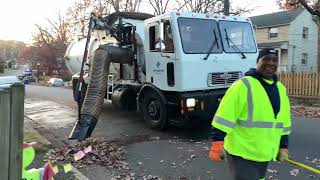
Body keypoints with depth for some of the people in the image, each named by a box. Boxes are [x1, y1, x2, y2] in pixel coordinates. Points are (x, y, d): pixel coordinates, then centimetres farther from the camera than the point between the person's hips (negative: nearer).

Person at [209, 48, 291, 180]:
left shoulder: (281, 89, 9)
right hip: (241, 153, -7)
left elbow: (284, 123, 19)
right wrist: (217, 145, -22)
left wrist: (283, 147, 19)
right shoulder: (243, 85, -16)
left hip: (264, 154, 8)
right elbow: (224, 117, -20)